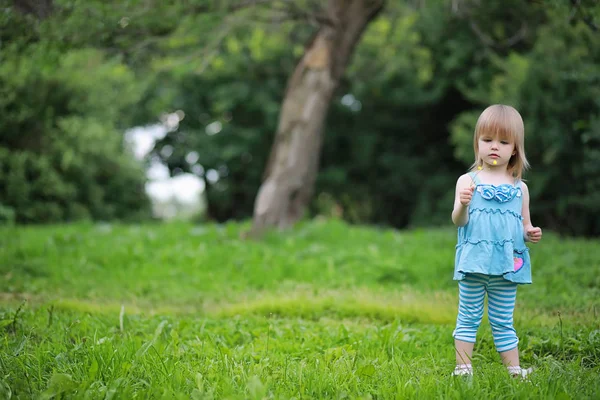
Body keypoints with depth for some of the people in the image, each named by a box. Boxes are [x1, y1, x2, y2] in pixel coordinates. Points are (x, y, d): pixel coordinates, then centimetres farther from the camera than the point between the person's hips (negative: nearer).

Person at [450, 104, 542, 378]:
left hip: (506, 264, 2)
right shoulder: (468, 181, -1)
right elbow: (459, 222, -9)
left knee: (503, 322, 11)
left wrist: (531, 234, -6)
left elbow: (525, 226, 15)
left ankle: (514, 369, 18)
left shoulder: (519, 188, 8)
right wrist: (462, 205, -29)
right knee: (468, 318, 5)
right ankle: (463, 366, 12)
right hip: (474, 261, -2)